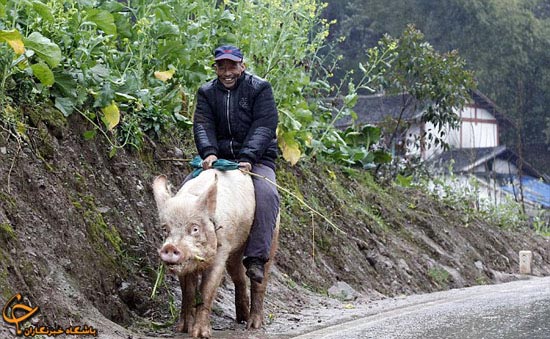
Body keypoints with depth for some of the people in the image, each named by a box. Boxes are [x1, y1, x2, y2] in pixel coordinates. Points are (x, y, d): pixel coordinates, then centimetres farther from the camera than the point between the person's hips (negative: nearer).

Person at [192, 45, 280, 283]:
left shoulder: (260, 89, -1)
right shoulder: (207, 92, 9)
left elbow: (264, 127, -13)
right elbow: (202, 125, -6)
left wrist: (247, 158, -28)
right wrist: (209, 152, -28)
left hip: (256, 160, -3)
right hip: (219, 159, 3)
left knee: (266, 193, -33)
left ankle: (256, 258, -34)